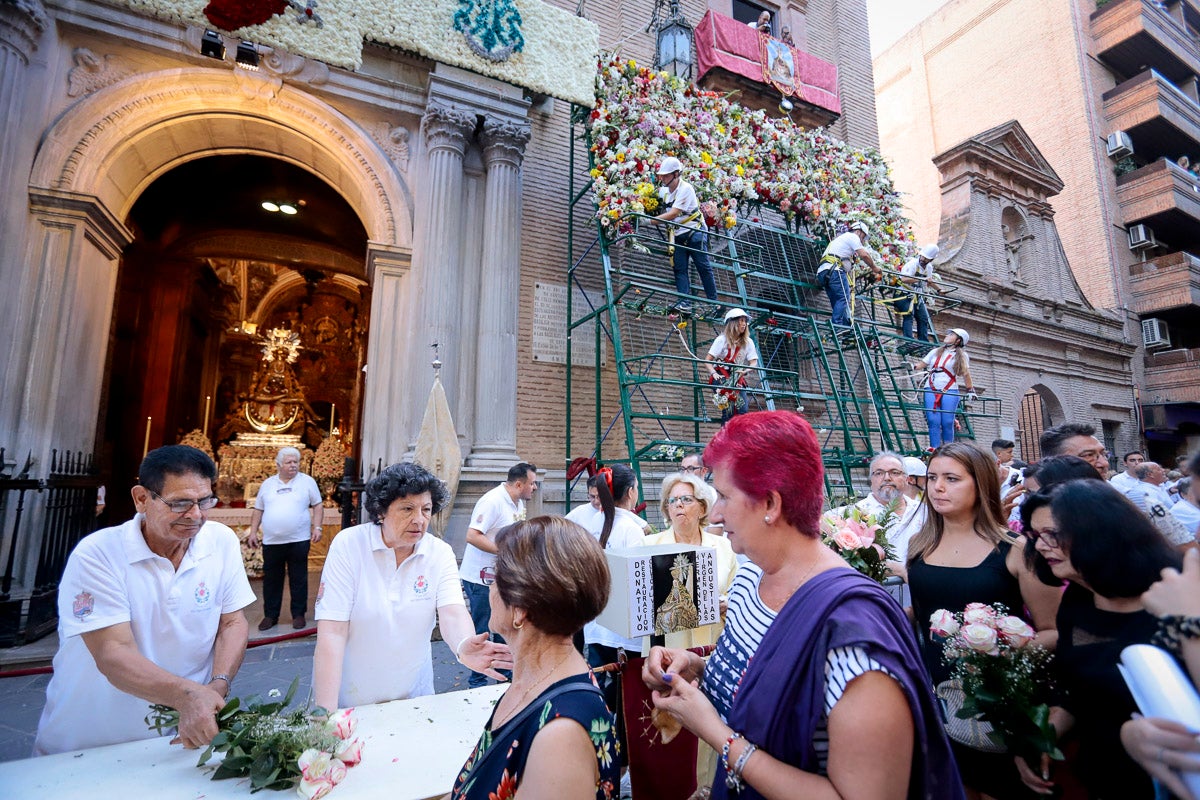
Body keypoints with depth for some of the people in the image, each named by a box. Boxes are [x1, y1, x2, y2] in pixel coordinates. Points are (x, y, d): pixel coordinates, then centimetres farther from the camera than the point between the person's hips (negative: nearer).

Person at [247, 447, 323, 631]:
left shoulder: (307, 482, 1)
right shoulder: (267, 484, 9)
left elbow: (317, 506, 2)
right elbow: (258, 510, 14)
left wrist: (317, 527, -7)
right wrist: (253, 532, 7)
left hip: (298, 541, -2)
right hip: (271, 541, 3)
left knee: (298, 579, 6)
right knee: (271, 580, 11)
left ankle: (298, 614, 17)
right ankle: (270, 615, 24)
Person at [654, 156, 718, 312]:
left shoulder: (685, 188, -18)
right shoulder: (663, 190, 5)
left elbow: (673, 214, -26)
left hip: (695, 232, -6)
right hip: (678, 235, 6)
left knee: (703, 267, -3)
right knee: (679, 268, -5)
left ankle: (714, 301, 5)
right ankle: (684, 301, -8)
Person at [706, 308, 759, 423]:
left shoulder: (748, 342, 6)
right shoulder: (722, 339, -6)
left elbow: (754, 362, -1)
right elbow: (708, 360, -8)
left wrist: (745, 370, -22)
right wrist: (714, 373, -24)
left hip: (737, 378, 4)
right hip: (721, 377, -4)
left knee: (744, 409, -13)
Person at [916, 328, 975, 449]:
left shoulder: (961, 355, 10)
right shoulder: (935, 352, 18)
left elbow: (966, 374, 5)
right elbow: (921, 364, 16)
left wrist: (970, 390, -3)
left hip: (950, 392, -2)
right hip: (931, 390, 2)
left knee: (947, 422, -10)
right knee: (933, 421, -8)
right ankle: (934, 450, -9)